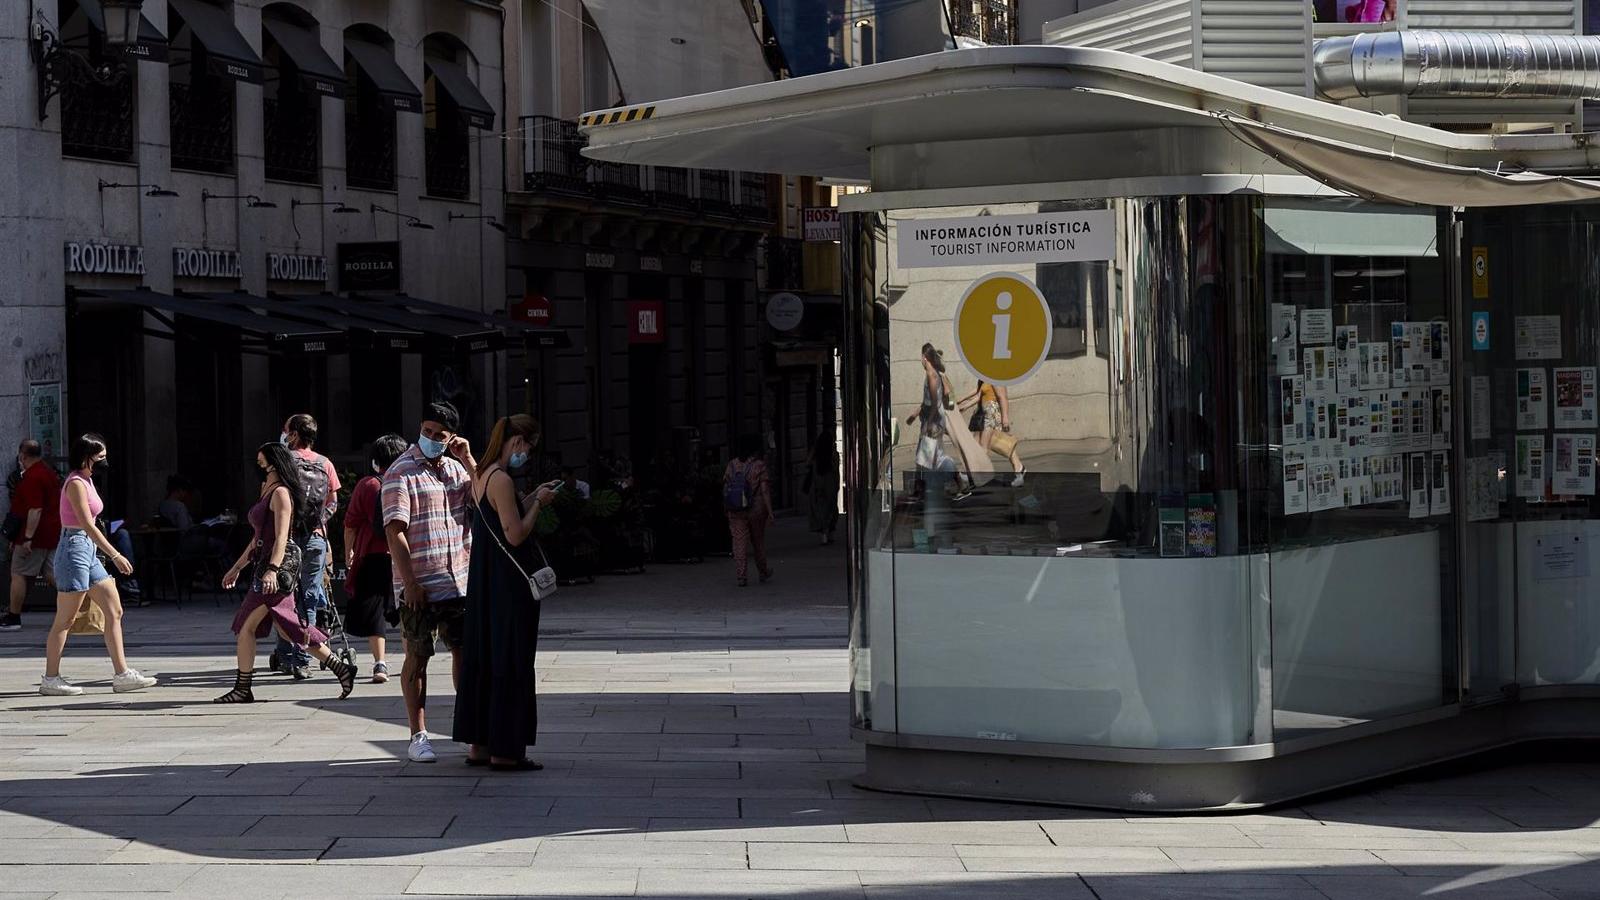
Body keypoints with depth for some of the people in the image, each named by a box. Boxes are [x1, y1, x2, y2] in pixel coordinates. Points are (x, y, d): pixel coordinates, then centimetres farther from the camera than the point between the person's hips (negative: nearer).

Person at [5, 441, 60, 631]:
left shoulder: (31, 477, -17)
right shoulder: (49, 472, 15)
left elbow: (35, 510, -24)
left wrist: (28, 537, -24)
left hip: (35, 536, -9)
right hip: (53, 533, 9)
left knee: (18, 574, 0)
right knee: (52, 575, 8)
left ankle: (13, 618, 3)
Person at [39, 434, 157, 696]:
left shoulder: (86, 481, 15)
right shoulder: (76, 483, -14)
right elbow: (87, 525, -20)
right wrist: (115, 555, -22)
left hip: (88, 553, 10)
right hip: (75, 549, -10)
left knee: (115, 611, 6)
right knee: (65, 620, -3)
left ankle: (122, 674, 6)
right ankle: (50, 679, 4)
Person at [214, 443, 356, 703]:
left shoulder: (281, 493, -9)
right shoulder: (267, 492, 20)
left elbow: (281, 537, -19)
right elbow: (258, 538, 26)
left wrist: (272, 570, -29)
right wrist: (237, 568, 28)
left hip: (279, 565, -10)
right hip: (265, 566, 10)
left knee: (246, 626, -7)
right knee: (288, 629, 9)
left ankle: (242, 689, -2)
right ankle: (340, 668, 10)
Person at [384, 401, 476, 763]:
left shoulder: (456, 468, 12)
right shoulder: (402, 472, -7)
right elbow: (395, 530, -13)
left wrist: (469, 461, -4)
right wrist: (410, 582, -18)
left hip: (460, 581, 5)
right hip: (419, 586, -5)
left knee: (464, 652, 9)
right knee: (417, 658, 2)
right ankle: (418, 737, 7)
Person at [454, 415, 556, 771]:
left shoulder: (482, 477, 12)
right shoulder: (502, 480, -18)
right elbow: (516, 534, -20)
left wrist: (533, 499, 15)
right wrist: (538, 503, -9)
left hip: (484, 584, 10)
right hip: (508, 586, -10)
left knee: (482, 660, 13)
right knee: (510, 664, -3)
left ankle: (478, 744, 20)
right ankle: (504, 751, -1)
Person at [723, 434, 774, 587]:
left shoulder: (732, 464, 3)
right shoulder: (759, 466, -8)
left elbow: (725, 487, 6)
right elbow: (764, 490, -13)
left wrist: (727, 510, 15)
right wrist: (770, 512, -11)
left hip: (735, 510, 2)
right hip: (756, 509, -2)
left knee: (739, 542, 0)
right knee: (758, 541, 15)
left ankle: (741, 575, -8)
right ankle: (763, 572, 31)